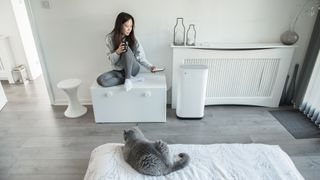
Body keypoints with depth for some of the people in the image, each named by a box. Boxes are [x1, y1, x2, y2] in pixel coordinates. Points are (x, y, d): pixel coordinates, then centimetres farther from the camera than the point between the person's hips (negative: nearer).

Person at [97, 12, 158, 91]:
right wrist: (118, 52, -29)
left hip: (132, 69, -2)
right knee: (100, 80, -26)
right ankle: (131, 79, -18)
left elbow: (141, 57, -9)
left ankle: (128, 79, -22)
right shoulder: (110, 38, -7)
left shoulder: (133, 38, -8)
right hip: (119, 70, 2)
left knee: (127, 50, -31)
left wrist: (150, 67, -26)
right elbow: (111, 59, -8)